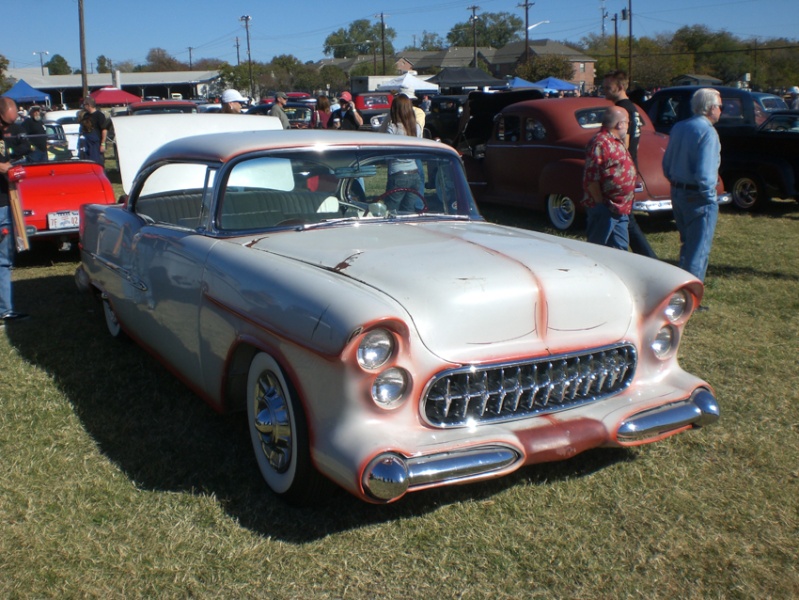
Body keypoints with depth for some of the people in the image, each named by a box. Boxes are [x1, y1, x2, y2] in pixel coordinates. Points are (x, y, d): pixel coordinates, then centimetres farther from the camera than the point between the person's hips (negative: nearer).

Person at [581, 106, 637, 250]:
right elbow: (591, 178, -22)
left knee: (621, 247, 16)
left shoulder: (616, 142, 16)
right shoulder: (600, 143, -17)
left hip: (620, 209, 10)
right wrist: (601, 204, -20)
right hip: (604, 208, -10)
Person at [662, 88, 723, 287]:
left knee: (687, 246, 21)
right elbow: (704, 172, -25)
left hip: (677, 193, 8)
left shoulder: (678, 127, 7)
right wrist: (709, 194, -11)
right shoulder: (707, 132, -18)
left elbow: (666, 165, 13)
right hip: (698, 198, -8)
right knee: (698, 251, 0)